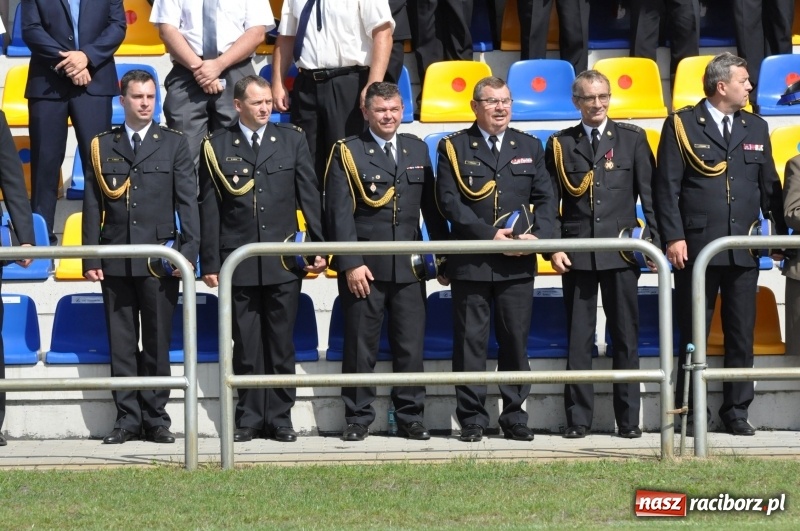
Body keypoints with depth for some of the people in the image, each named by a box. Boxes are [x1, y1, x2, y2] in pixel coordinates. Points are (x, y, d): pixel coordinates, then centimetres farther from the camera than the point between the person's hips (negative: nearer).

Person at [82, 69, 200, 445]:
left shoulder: (174, 145, 8)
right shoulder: (102, 147, 10)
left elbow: (187, 202, 3)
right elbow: (93, 207, 7)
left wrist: (188, 252, -7)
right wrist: (91, 258, -1)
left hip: (159, 259, -1)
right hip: (116, 261, 1)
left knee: (157, 342, 2)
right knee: (121, 343, 3)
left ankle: (155, 417, 8)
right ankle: (127, 417, 7)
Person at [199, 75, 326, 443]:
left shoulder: (292, 140, 8)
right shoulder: (217, 147, 4)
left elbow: (309, 198, 8)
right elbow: (209, 209, 2)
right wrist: (210, 263, -1)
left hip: (284, 262, 1)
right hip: (239, 263, -1)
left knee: (281, 344, 4)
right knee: (245, 346, 2)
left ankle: (279, 417, 10)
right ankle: (248, 418, 8)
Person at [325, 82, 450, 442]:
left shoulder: (417, 150, 13)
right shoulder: (347, 153, 0)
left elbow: (431, 206, 15)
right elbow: (339, 213, -5)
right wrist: (351, 263, -13)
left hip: (409, 266, 3)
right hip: (364, 267, -3)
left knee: (411, 345, 4)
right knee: (361, 346, 1)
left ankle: (410, 416, 11)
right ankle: (358, 418, 8)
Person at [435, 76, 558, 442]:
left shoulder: (529, 147, 14)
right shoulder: (454, 148, 4)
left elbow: (545, 198, 10)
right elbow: (449, 202, -4)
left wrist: (539, 235, -9)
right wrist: (488, 234, -13)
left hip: (518, 263, 2)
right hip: (470, 263, -2)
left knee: (516, 340, 4)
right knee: (470, 341, -1)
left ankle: (515, 416, 11)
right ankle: (472, 418, 5)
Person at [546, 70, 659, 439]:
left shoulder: (632, 139, 7)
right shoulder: (560, 145, 8)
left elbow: (649, 194, 5)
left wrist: (656, 241, -3)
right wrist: (553, 247, -5)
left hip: (621, 252, 0)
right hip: (577, 254, 0)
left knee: (626, 337, 3)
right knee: (578, 339, 2)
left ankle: (628, 419, 8)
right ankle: (578, 418, 6)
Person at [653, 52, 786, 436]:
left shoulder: (756, 128, 13)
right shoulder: (682, 126, 0)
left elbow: (769, 186, 16)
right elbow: (666, 186, -4)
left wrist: (780, 234, 9)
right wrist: (673, 237, -11)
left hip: (744, 251, 4)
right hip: (696, 247, -4)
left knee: (742, 335, 6)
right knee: (693, 336, 2)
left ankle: (736, 411, 13)